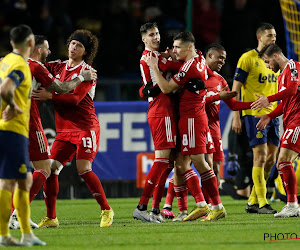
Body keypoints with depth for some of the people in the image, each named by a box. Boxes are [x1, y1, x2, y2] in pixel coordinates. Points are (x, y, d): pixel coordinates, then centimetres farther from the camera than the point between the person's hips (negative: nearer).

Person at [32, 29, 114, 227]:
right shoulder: (59, 67, 12)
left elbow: (75, 98, -17)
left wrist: (50, 96, -21)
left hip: (85, 127, -6)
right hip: (64, 129, 6)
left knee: (84, 169, -16)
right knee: (51, 168, -5)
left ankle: (106, 210, -2)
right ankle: (51, 218, 2)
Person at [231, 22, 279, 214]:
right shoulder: (248, 58, -6)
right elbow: (235, 89, -6)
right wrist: (236, 117, -12)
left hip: (272, 114, 7)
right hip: (254, 114, -7)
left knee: (271, 159, 6)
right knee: (260, 156, -10)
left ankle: (252, 202, 15)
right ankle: (262, 202, -6)